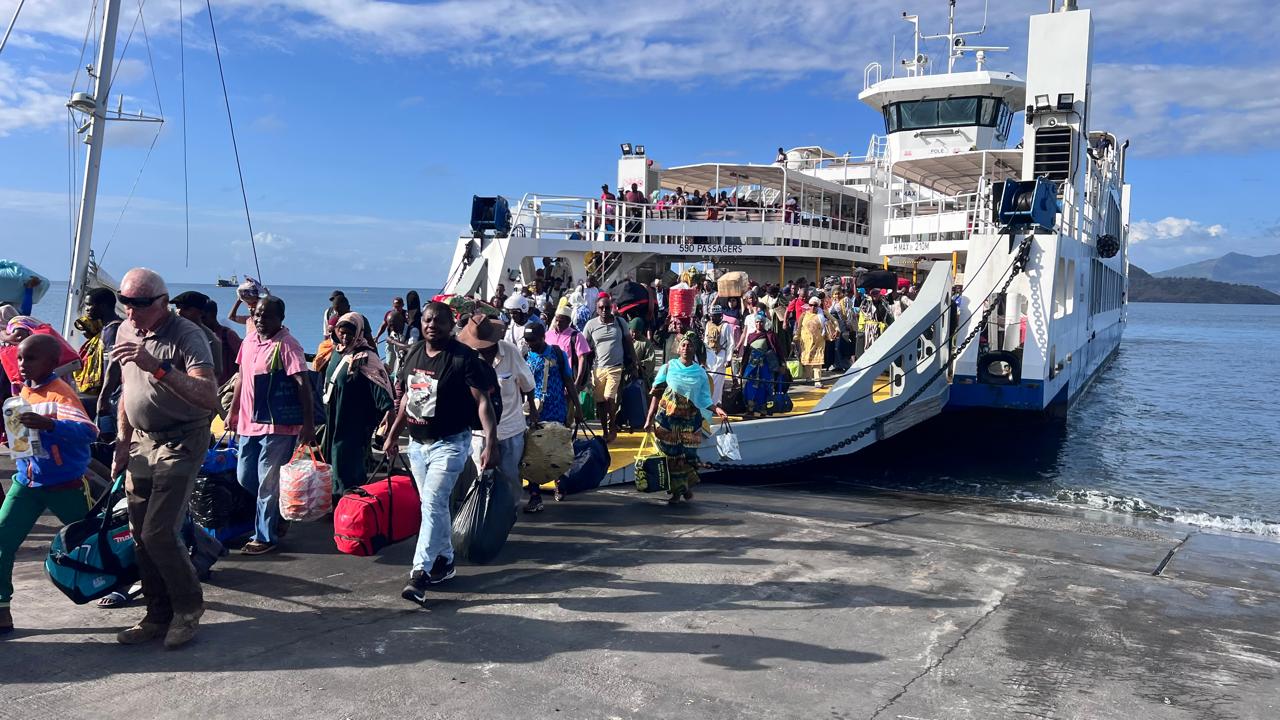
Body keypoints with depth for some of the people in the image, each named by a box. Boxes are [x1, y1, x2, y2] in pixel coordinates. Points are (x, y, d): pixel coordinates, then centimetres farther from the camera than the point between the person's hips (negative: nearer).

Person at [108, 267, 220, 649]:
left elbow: (209, 398, -30)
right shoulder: (126, 331, 6)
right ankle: (159, 614, 21)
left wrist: (159, 367, -39)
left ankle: (188, 607, 9)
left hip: (181, 442, -7)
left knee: (158, 533, -12)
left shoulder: (186, 336, -18)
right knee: (140, 533, 8)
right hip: (141, 441, 7)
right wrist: (123, 443, 16)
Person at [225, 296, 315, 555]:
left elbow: (303, 383, -20)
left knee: (268, 483, 1)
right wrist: (233, 411, 20)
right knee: (245, 477, 16)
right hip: (249, 422, 8)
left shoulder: (286, 345, -15)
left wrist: (308, 422, -25)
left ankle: (265, 536, 14)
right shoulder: (249, 340, 9)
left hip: (277, 426, -8)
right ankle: (275, 513, 36)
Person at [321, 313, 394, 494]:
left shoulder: (365, 357, -16)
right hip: (334, 421, 9)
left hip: (354, 425, -9)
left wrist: (387, 407, -41)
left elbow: (380, 381, -28)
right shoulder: (337, 352, 9)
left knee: (346, 474, -8)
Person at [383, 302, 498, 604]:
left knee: (433, 505, -12)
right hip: (417, 443, 7)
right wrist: (393, 434, 17)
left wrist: (491, 443, -28)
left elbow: (483, 401, -19)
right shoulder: (414, 353, 5)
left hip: (449, 443, -7)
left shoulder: (464, 358, -15)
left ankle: (420, 573, -11)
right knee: (434, 505, 16)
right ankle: (444, 560, 31)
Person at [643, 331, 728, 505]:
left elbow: (704, 400, 3)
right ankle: (677, 490, 12)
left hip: (690, 419, 1)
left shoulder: (700, 373, 6)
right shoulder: (668, 367, 3)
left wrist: (716, 409, -17)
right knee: (672, 454, 0)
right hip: (667, 417, -1)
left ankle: (686, 486, 22)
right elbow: (657, 393, 1)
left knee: (688, 455, 0)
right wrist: (649, 419, -5)